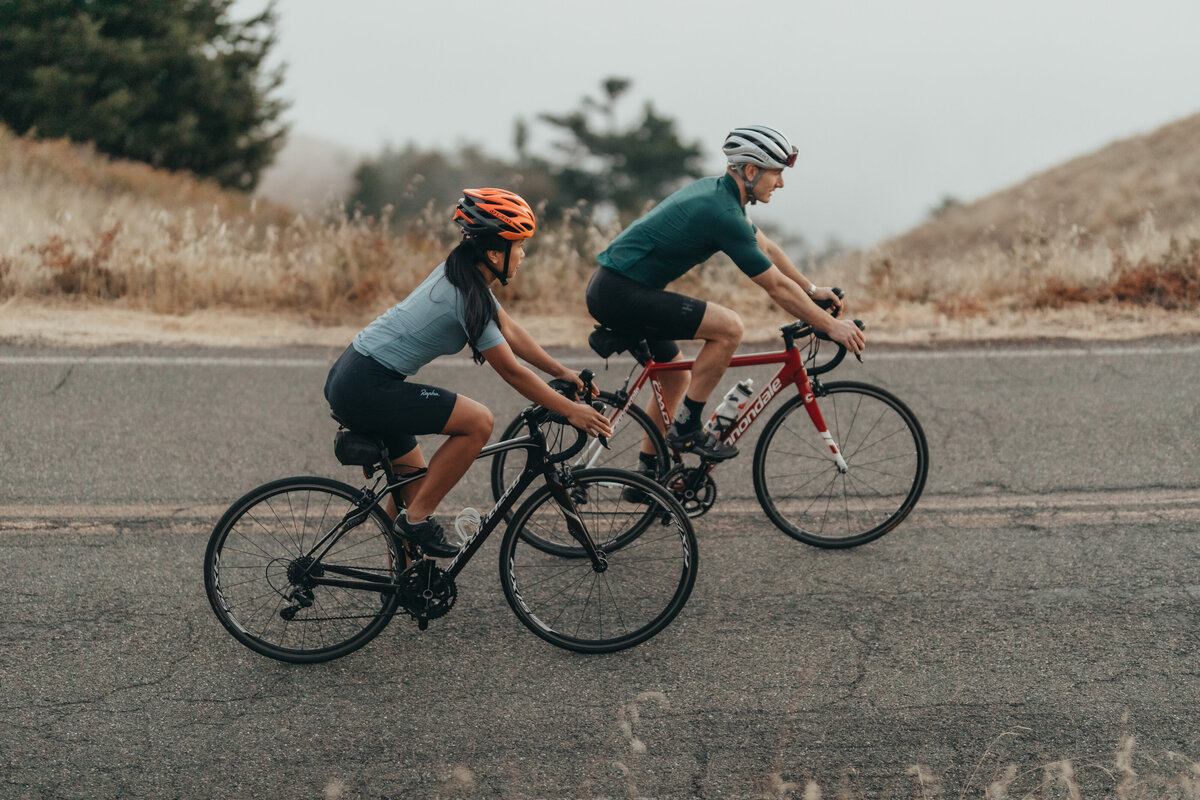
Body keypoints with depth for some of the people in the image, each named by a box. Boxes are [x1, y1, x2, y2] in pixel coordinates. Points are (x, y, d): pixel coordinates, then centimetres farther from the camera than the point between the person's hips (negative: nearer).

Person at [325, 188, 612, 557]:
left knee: (412, 481, 17)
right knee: (478, 421, -14)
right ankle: (418, 518, -4)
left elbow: (509, 330, 17)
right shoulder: (467, 295, -19)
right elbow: (511, 371, -15)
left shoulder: (462, 273, 8)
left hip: (349, 378, 10)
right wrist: (571, 411, -8)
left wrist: (562, 372, 17)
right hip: (365, 389, -10)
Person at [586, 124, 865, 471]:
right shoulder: (723, 214, -19)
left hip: (609, 288, 11)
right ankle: (688, 428, -5)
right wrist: (832, 326, -7)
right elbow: (777, 286, -15)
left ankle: (648, 475, 28)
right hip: (620, 294, -11)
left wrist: (812, 290, 28)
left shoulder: (716, 190, 11)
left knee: (676, 380, 19)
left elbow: (766, 247, 24)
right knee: (728, 327, -18)